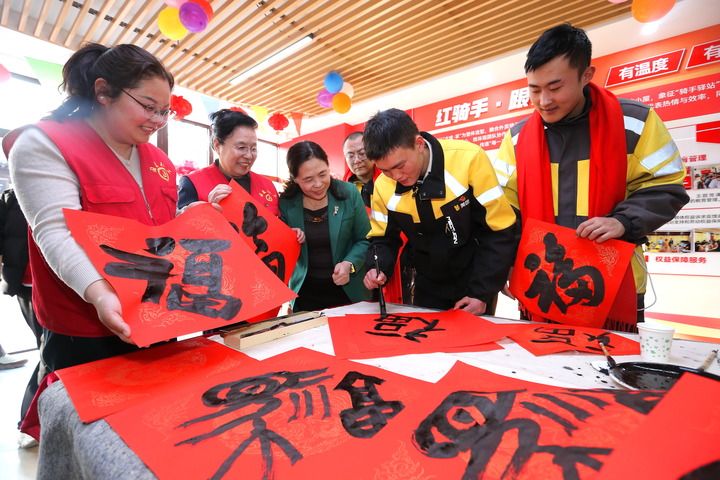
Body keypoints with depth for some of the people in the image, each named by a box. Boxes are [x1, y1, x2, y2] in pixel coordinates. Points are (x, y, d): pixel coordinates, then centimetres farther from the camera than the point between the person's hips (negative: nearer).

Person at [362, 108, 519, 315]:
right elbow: (383, 239, 3)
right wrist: (378, 268, -17)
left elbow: (500, 232, -17)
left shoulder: (469, 160, -23)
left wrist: (482, 292, -16)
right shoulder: (383, 187, -11)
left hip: (476, 282, -3)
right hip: (428, 286, 4)